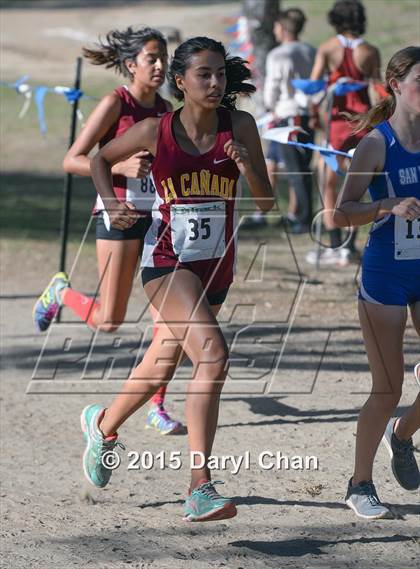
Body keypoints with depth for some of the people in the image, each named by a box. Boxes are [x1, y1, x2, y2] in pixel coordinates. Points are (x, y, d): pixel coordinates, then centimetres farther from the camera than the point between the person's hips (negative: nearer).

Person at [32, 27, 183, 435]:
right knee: (108, 322, -2)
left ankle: (157, 408, 4)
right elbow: (71, 161, -12)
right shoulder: (116, 104, -9)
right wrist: (121, 167, -24)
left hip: (159, 217, 5)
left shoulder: (165, 109, 9)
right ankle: (60, 292, 30)